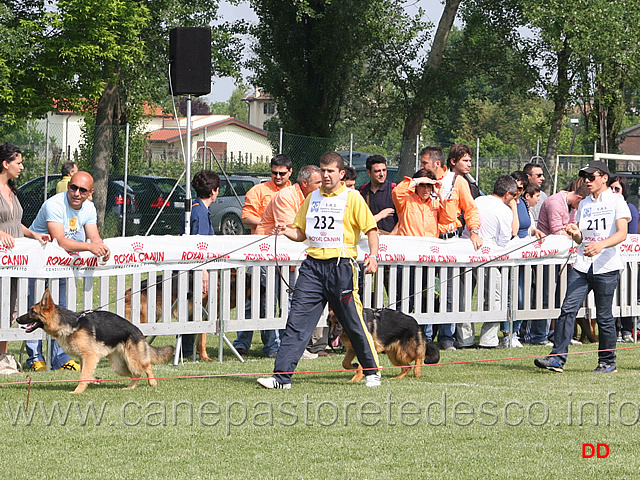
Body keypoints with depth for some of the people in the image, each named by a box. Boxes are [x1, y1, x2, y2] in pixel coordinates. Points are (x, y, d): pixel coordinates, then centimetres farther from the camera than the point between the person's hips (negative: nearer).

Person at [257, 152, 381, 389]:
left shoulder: (352, 198, 0)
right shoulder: (312, 198, 15)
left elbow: (371, 229, -1)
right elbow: (301, 232, 21)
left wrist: (373, 255, -15)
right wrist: (286, 231, 0)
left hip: (341, 265, -4)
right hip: (313, 265, 4)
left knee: (354, 323, 2)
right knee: (297, 321, -5)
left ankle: (372, 371, 19)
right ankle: (282, 376, -7)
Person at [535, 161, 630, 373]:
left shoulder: (616, 201, -1)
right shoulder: (584, 204, 17)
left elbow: (622, 233, -13)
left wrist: (601, 245, -29)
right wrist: (574, 233, -3)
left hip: (606, 267, -5)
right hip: (582, 266, 5)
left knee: (604, 316, -1)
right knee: (568, 309, -9)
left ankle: (607, 362, 13)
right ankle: (557, 358, -13)